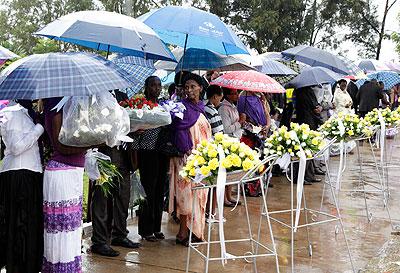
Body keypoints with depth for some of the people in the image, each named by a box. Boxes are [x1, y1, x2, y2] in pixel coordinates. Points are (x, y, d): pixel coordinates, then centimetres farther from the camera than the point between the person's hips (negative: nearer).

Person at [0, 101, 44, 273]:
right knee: (20, 225, -2)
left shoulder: (24, 115, 17)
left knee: (31, 224, 12)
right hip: (19, 175, -9)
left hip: (29, 175, 9)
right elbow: (16, 147, -18)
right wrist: (39, 128, -14)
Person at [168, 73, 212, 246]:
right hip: (186, 157, -7)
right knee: (187, 193, -5)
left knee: (198, 194, 10)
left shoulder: (201, 107, 13)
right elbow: (179, 132, -13)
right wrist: (189, 152, -20)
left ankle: (194, 230, 20)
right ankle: (183, 234, 3)